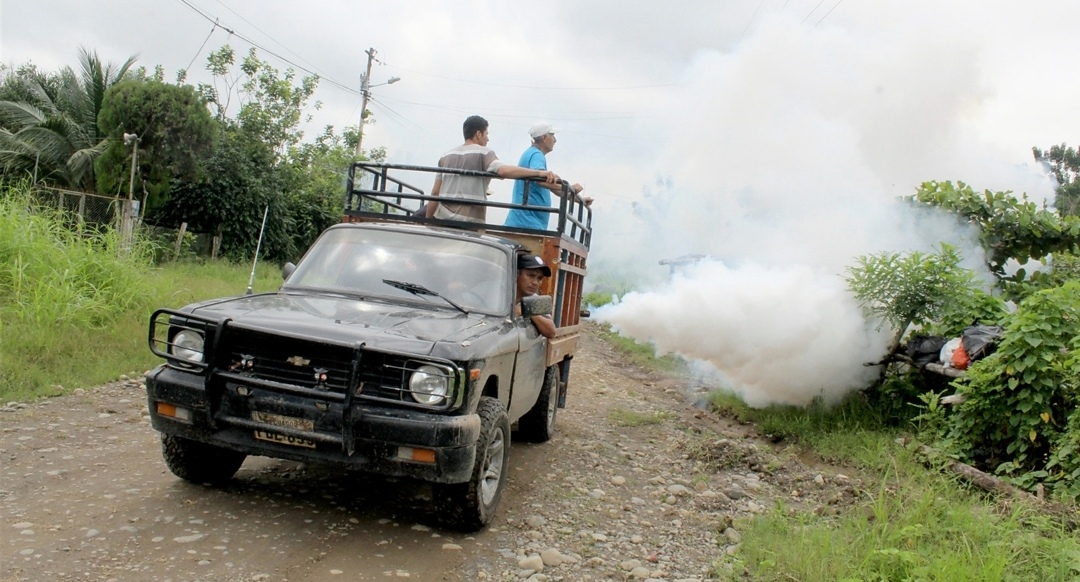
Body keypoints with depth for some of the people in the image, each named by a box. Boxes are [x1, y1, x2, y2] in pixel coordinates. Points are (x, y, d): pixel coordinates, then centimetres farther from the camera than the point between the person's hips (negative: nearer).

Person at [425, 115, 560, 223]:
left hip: (444, 220, 6)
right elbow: (503, 170, -22)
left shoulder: (446, 156, 17)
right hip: (469, 221, -6)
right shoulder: (484, 153, -1)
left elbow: (435, 193, 15)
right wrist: (539, 173, -27)